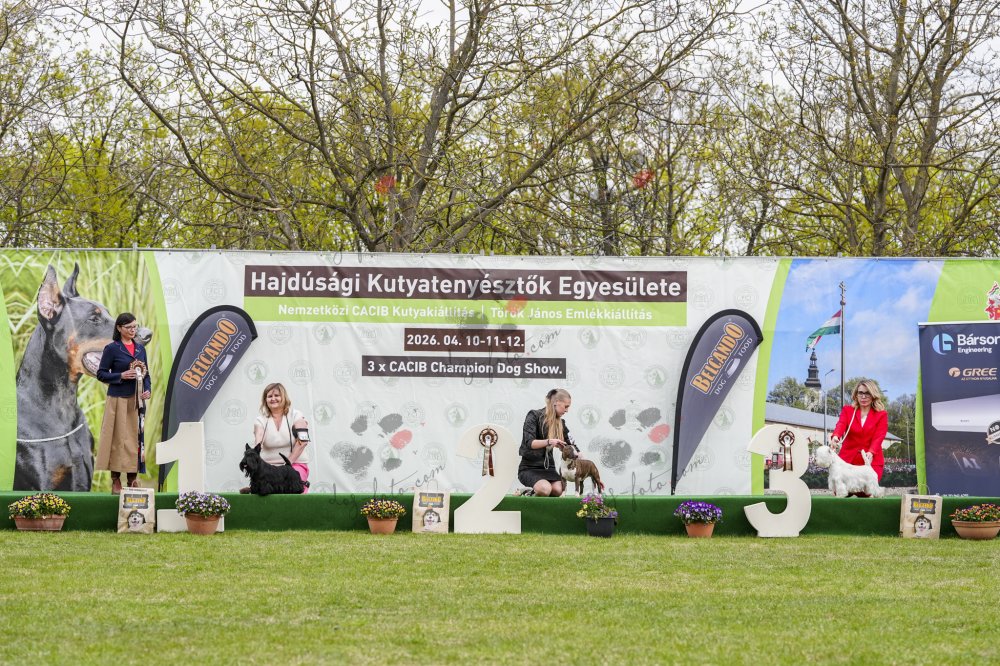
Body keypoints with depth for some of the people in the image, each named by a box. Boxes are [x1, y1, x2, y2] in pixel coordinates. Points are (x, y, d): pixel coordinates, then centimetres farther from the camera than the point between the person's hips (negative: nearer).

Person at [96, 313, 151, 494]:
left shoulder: (140, 348, 11)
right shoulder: (112, 349, -4)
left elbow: (146, 373, 16)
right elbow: (101, 374, -4)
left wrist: (147, 389, -1)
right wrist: (121, 376, -17)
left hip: (136, 399, 5)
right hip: (118, 399, -5)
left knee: (136, 437, 5)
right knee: (118, 438, -3)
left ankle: (133, 478, 12)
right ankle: (115, 480, 3)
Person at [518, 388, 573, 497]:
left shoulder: (560, 423, 12)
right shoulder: (534, 416, -6)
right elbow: (529, 443, -17)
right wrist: (548, 442, -32)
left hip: (548, 467, 5)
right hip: (529, 468, -5)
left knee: (558, 490, -27)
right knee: (545, 489, -34)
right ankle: (528, 493, 0)